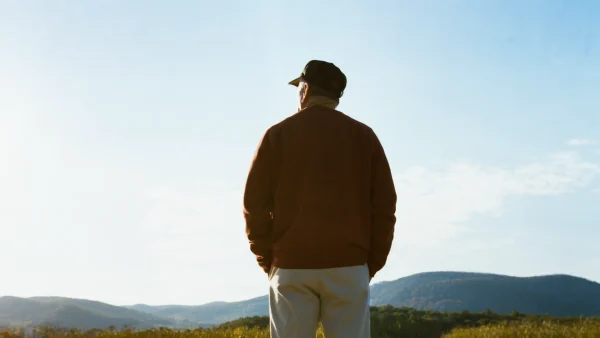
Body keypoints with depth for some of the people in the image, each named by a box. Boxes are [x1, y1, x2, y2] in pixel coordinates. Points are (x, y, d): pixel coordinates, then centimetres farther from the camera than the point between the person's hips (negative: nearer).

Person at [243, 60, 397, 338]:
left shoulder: (278, 134, 4)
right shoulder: (363, 135, 8)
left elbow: (255, 202, 0)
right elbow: (384, 204, 4)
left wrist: (266, 258, 8)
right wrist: (373, 262, 9)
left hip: (291, 267, -1)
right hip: (348, 266, 1)